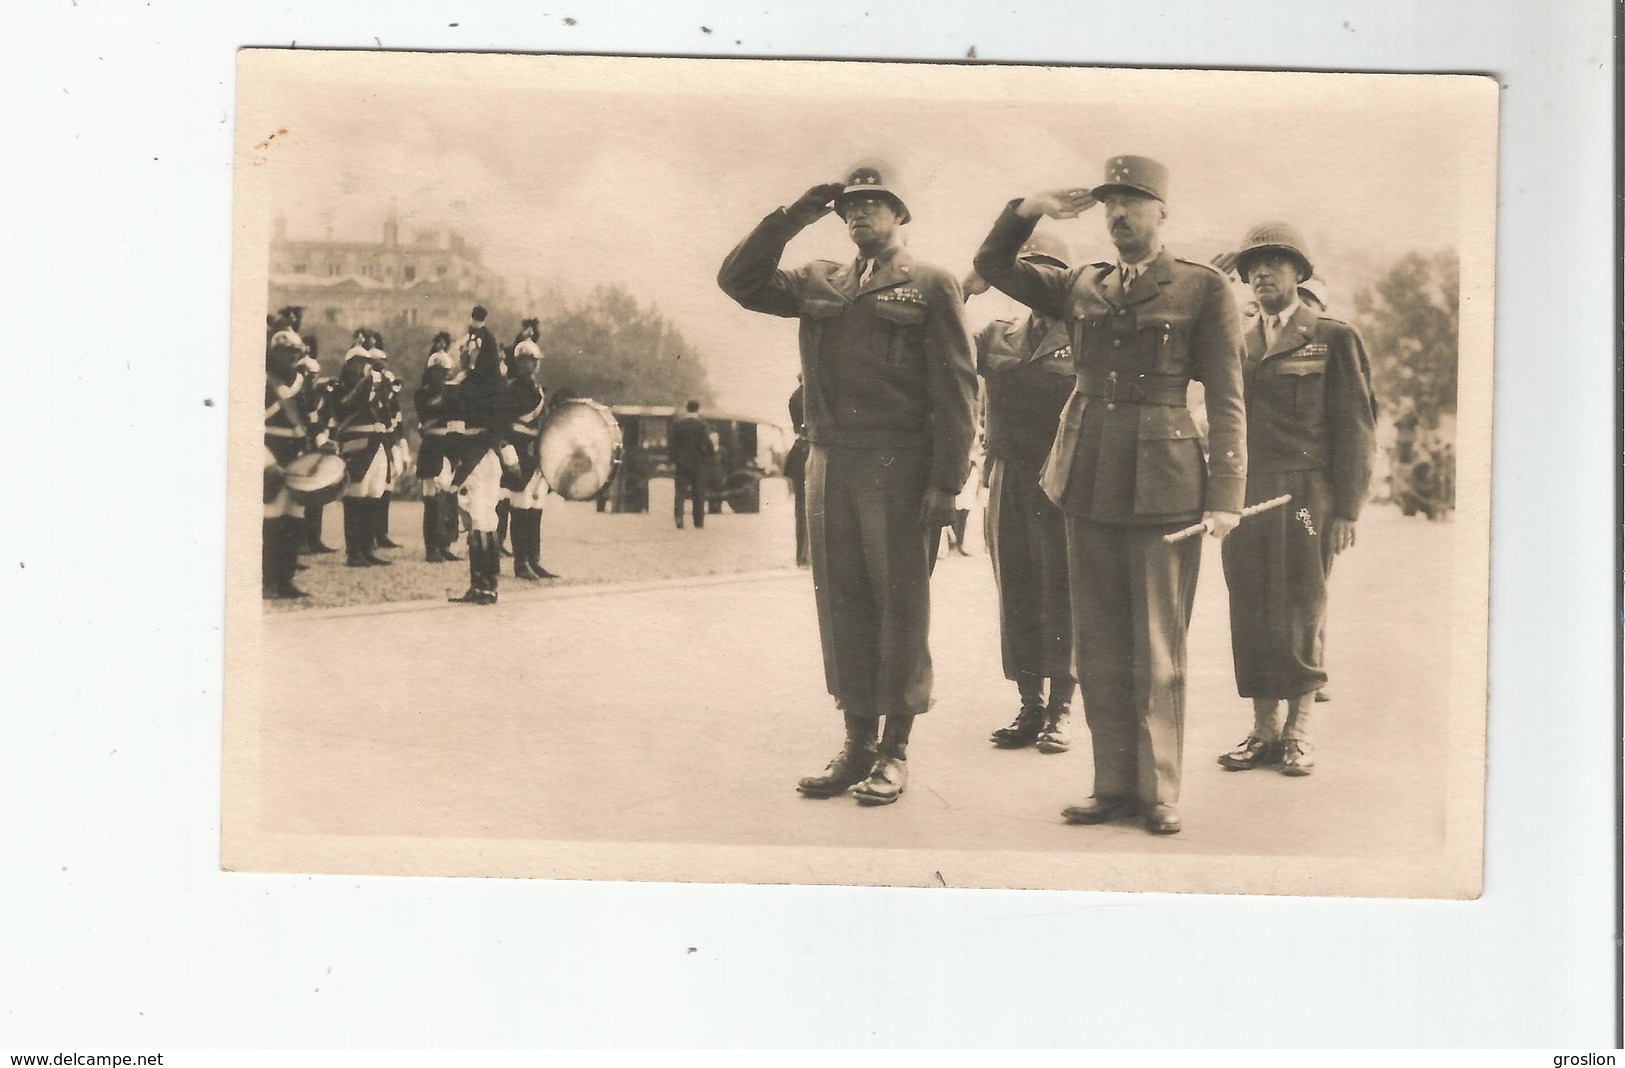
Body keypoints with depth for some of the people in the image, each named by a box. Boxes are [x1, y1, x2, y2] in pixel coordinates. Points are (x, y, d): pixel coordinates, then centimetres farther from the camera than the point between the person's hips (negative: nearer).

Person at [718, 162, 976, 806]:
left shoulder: (931, 287, 2)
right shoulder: (818, 284, 16)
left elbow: (956, 389, -4)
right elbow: (739, 281, 12)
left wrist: (946, 481, -11)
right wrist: (794, 217, 4)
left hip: (899, 469, -5)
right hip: (830, 464, 5)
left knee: (900, 608, 0)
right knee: (842, 608, 7)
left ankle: (895, 752, 7)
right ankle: (856, 745, 15)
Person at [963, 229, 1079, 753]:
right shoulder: (997, 335, 13)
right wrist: (966, 289, -4)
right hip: (1007, 486, 4)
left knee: (1061, 599, 1)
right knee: (1016, 600, 7)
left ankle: (1060, 709, 9)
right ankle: (1029, 705, 16)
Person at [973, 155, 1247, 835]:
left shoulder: (1203, 290, 1)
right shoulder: (1081, 288, 13)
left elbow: (1226, 402, -2)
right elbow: (993, 265, 20)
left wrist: (1226, 497, -10)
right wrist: (1028, 210, 3)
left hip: (1164, 487, -4)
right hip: (1088, 485, 5)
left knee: (1157, 651, 1)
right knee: (1099, 648, 7)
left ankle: (1159, 792, 10)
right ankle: (1114, 787, 15)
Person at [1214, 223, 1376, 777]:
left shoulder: (1333, 338, 3)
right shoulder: (1237, 344, 15)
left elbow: (1355, 428, -1)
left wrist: (1347, 509, -7)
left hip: (1305, 495, -4)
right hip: (1243, 496, 4)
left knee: (1301, 611, -1)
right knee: (1250, 614, 3)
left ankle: (1298, 730, 9)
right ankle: (1263, 728, 12)